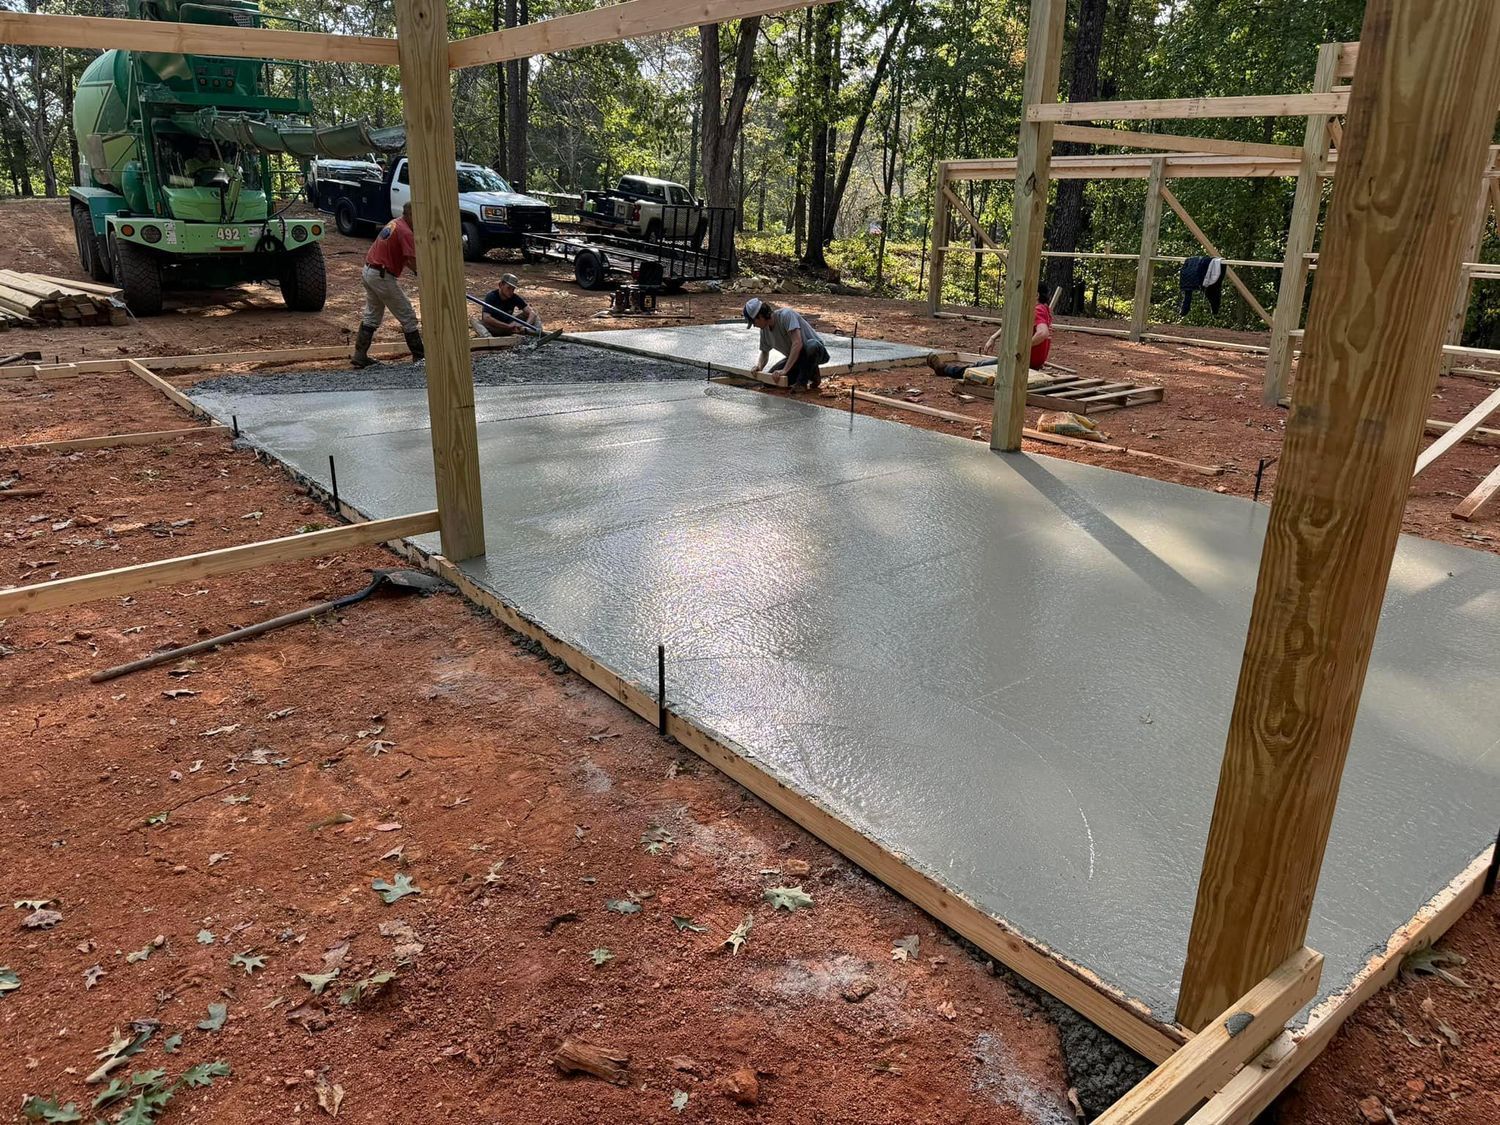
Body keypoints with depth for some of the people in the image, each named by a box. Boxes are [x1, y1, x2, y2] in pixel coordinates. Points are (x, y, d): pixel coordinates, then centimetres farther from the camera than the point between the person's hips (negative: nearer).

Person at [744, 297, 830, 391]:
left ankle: (803, 381, -16)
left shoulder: (786, 315, -26)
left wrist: (785, 370, -40)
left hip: (816, 351, -7)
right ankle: (808, 373, 10)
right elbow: (764, 352, 14)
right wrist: (759, 366, -9)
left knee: (811, 346, -42)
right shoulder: (764, 329, -1)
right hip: (795, 357, 7)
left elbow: (797, 343, -36)